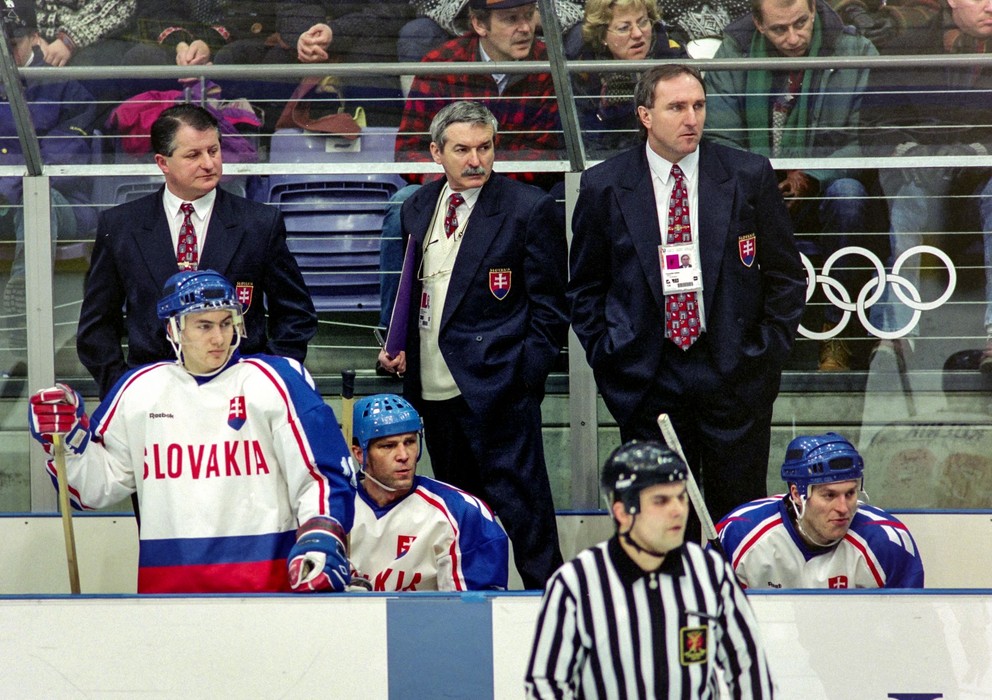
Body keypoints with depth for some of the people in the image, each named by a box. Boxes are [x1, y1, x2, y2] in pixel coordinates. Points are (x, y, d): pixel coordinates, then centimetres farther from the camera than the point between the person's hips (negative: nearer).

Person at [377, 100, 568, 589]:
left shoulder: (529, 210, -4)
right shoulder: (417, 209, 13)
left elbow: (549, 306, -4)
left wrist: (527, 375, -11)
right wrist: (399, 347, 8)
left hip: (498, 385, -6)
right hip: (433, 384, 6)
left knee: (518, 503, -8)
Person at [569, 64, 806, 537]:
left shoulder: (750, 176, 1)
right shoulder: (604, 187, 1)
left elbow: (786, 274, 8)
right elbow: (585, 287, 10)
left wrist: (769, 351, 1)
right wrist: (608, 356, 1)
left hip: (734, 376, 0)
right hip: (648, 381, 0)